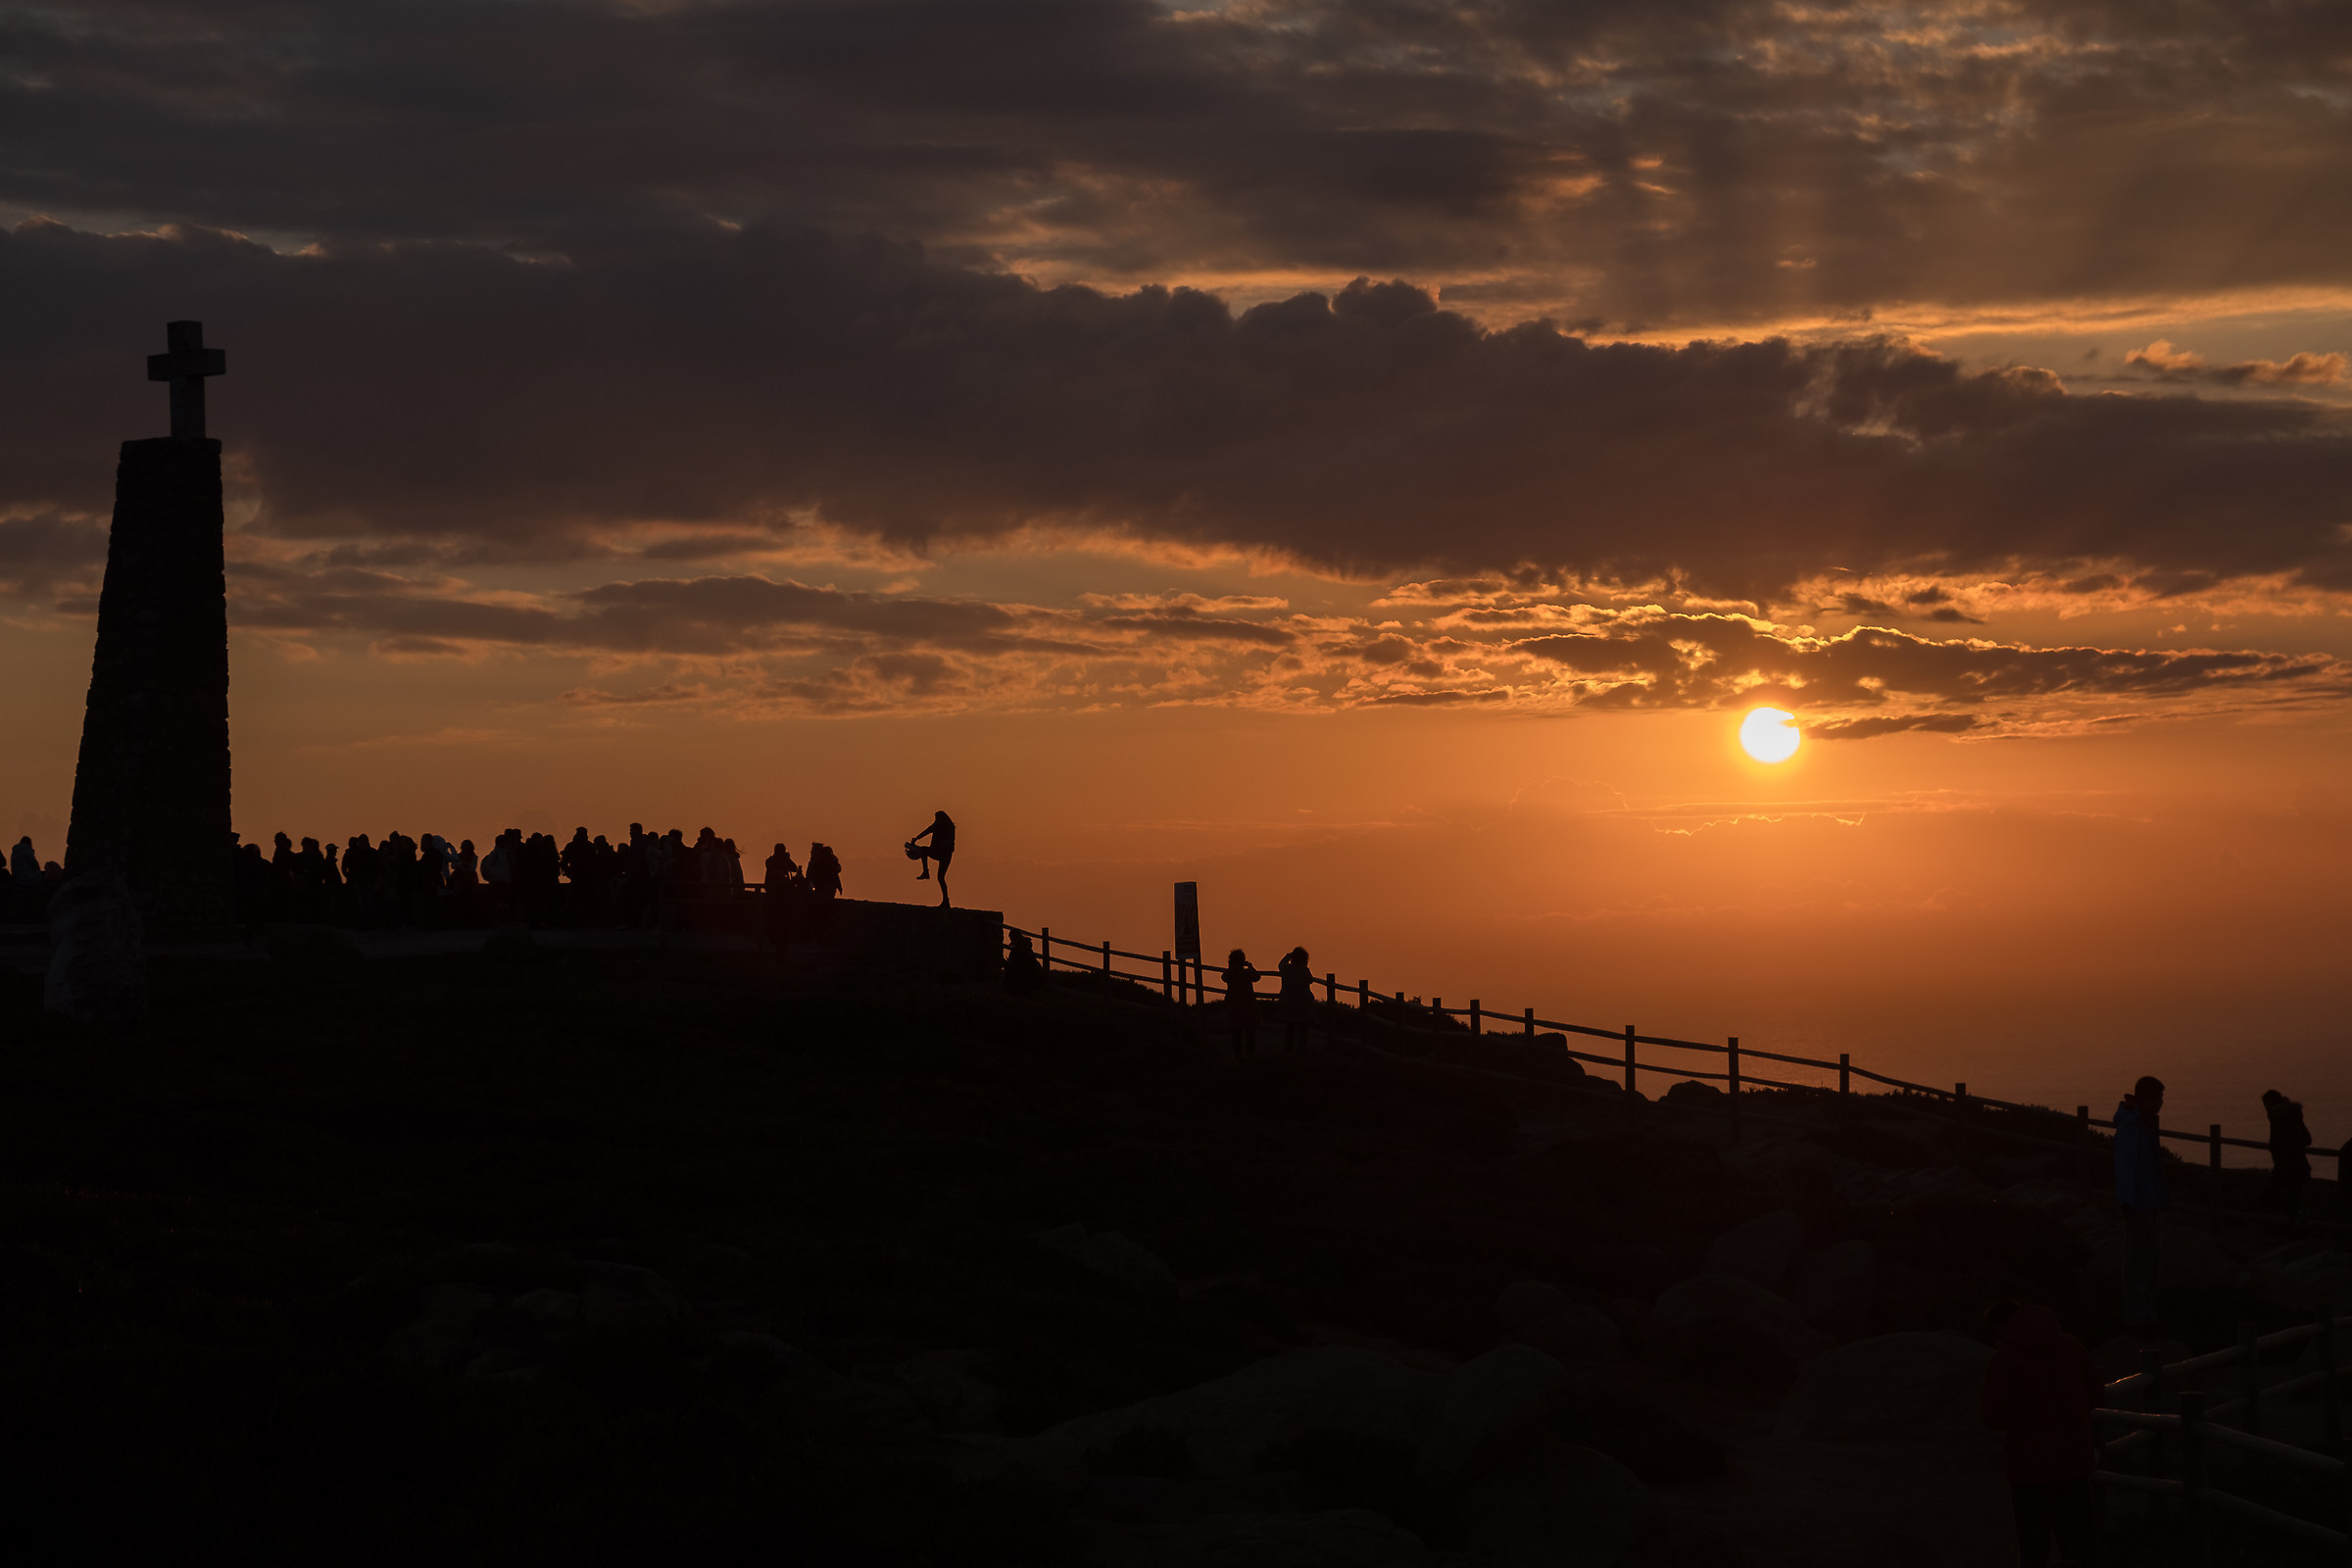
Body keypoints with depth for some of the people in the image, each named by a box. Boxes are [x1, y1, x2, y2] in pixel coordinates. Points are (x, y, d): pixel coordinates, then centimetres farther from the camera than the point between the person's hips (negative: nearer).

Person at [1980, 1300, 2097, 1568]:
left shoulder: (2005, 1359, -12)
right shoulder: (2072, 1346, 1)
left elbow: (1995, 1417, -14)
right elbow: (2093, 1395, 11)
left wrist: (1983, 1403, 6)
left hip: (2030, 1466, -4)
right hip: (2074, 1460, 4)